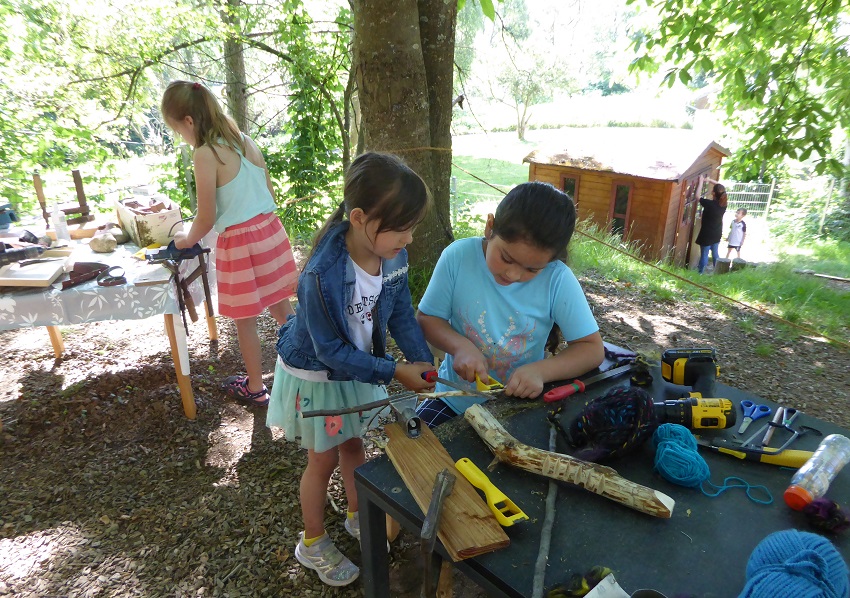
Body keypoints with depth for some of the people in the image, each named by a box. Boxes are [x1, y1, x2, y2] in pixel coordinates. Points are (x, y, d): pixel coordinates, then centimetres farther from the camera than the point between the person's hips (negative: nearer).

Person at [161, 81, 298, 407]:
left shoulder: (205, 154, -14)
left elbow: (206, 219, -11)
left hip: (239, 243, -7)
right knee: (281, 308, 17)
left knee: (245, 321, 10)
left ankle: (255, 388, 25)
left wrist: (187, 239, 8)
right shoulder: (245, 141, 6)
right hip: (270, 231, 7)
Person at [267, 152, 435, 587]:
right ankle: (313, 543, 42)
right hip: (314, 375, -5)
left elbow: (401, 315, -6)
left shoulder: (395, 256, -19)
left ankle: (358, 517, 53)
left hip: (357, 368, 5)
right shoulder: (321, 276, -38)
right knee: (323, 460, 14)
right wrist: (395, 371, -28)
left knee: (353, 444, 25)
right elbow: (331, 351, -28)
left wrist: (422, 359, -20)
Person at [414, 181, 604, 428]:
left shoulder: (557, 279, -17)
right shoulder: (458, 256, -15)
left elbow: (592, 349, -10)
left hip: (520, 408, 1)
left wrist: (541, 371, -26)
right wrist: (459, 345, -23)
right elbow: (426, 319, -5)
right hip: (455, 398, 0)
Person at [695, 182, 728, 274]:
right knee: (715, 254, 18)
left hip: (706, 235, -6)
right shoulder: (724, 203, -7)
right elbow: (721, 189, 10)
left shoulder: (709, 203, -24)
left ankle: (700, 273, 11)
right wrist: (711, 180, 7)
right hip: (717, 234, 6)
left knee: (704, 255, 3)